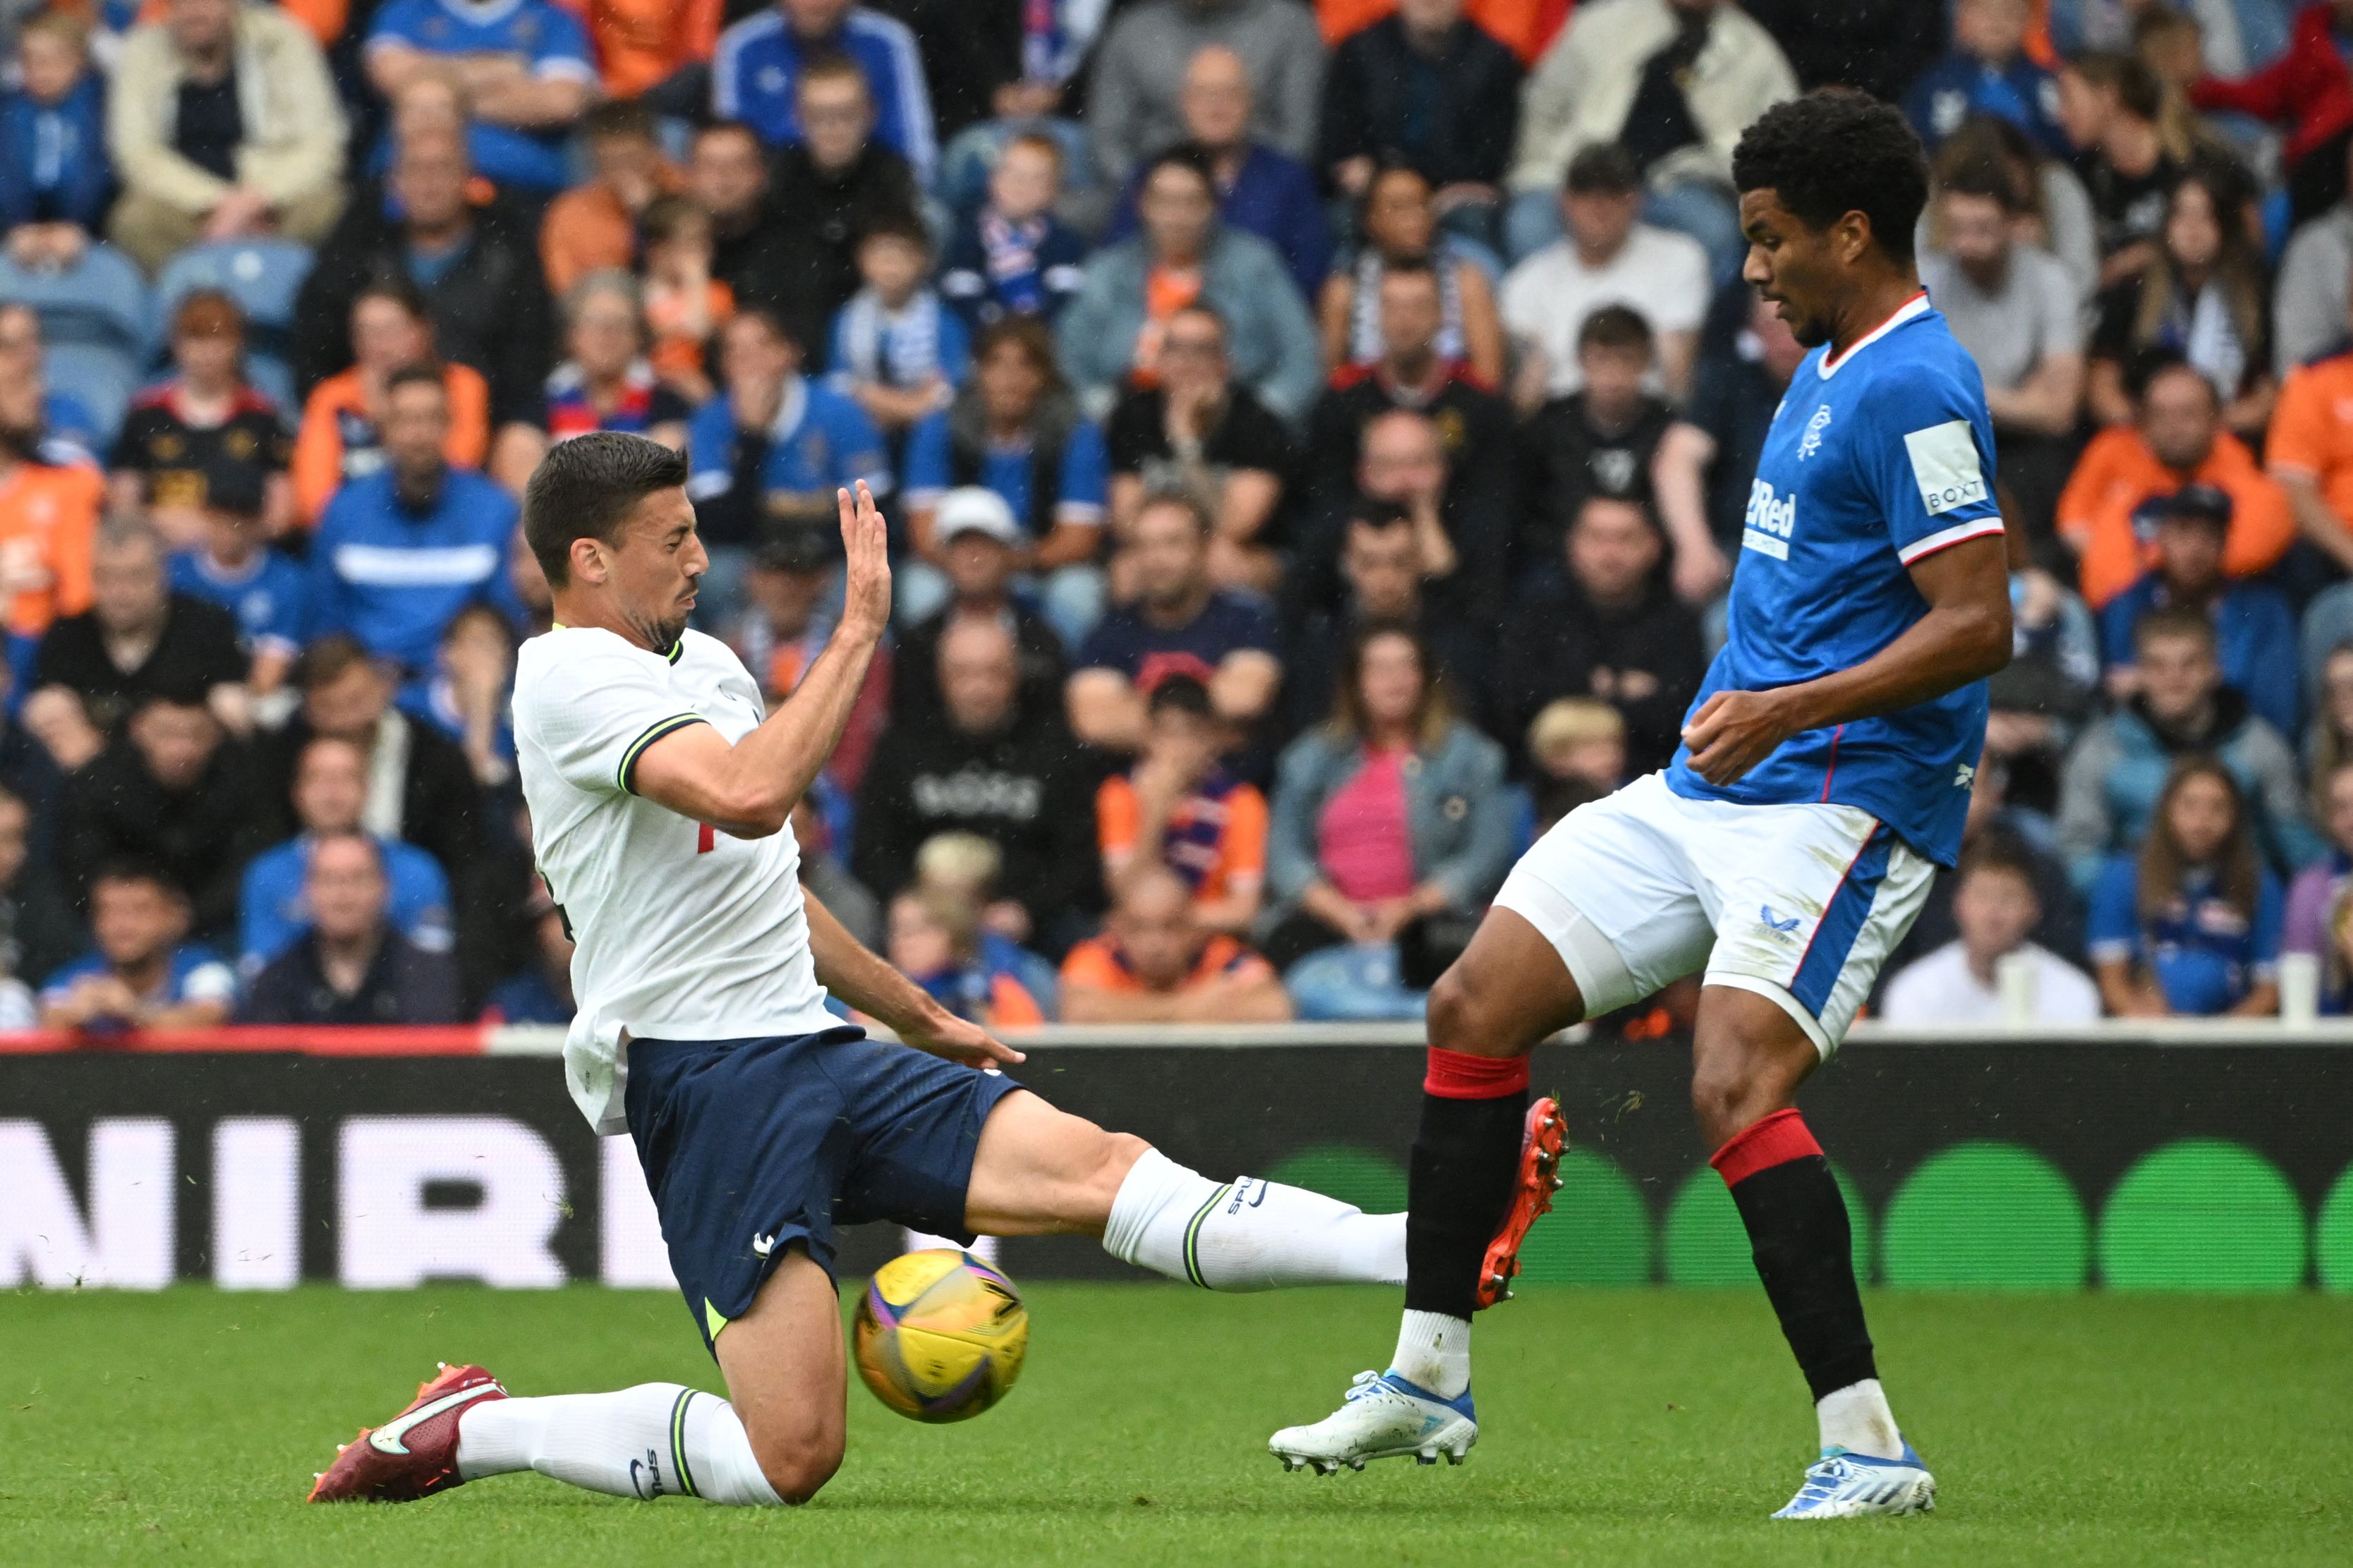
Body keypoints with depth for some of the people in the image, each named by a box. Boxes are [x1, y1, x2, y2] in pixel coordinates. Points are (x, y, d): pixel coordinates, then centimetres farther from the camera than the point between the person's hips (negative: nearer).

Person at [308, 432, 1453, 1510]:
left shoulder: (703, 664, 19)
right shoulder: (573, 681, -11)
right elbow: (750, 798, -29)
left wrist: (922, 1019, 35)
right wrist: (858, 632, -21)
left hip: (815, 1055, 8)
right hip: (706, 1075, -8)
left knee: (1098, 1170, -8)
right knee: (792, 1457, -16)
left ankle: (1414, 1255, -17)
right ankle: (473, 1431, 0)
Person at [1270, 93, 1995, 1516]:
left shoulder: (1915, 390, -15)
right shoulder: (1827, 368, 16)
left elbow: (1978, 623, -23)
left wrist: (1791, 709, -30)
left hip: (1845, 799, -10)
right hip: (1710, 792, 10)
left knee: (1737, 1084, -26)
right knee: (1474, 1009, 8)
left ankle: (1867, 1447, -23)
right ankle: (1429, 1377, 17)